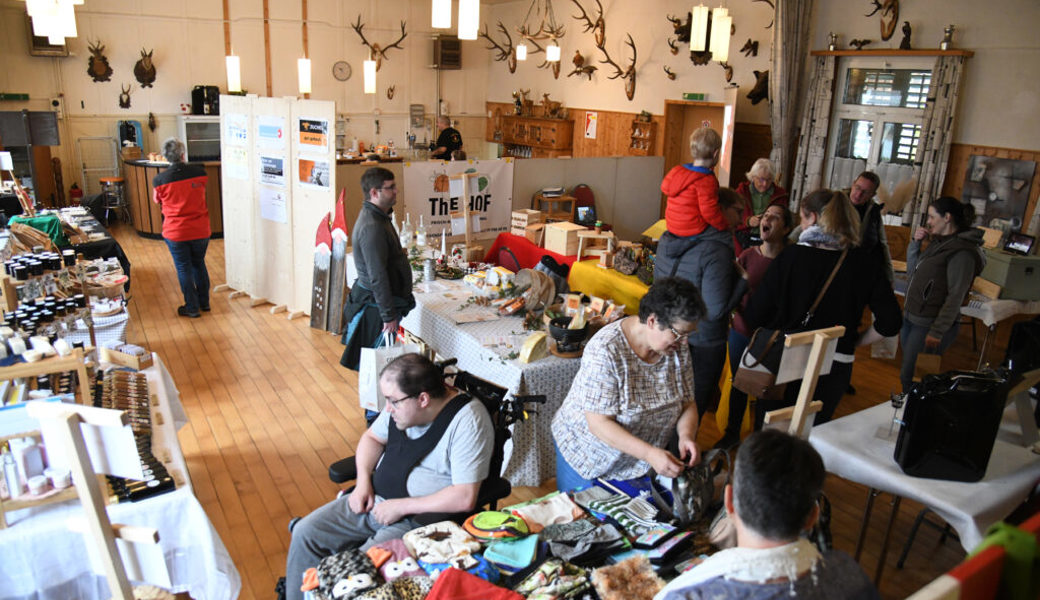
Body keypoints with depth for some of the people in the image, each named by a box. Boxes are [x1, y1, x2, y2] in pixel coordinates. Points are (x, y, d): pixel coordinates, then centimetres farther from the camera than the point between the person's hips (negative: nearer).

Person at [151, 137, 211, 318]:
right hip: (201, 230, 2)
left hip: (176, 233, -2)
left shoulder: (160, 180, -12)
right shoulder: (200, 172, -9)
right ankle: (204, 302, 29)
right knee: (199, 264, 20)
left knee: (184, 269, 10)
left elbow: (157, 200, 6)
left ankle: (192, 307, 17)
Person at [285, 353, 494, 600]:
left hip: (420, 519, -7)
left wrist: (401, 506, -21)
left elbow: (465, 498, -26)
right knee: (305, 533, 2)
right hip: (375, 499, 8)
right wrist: (364, 481, -1)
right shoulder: (402, 401, -1)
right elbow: (372, 437, 17)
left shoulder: (468, 422, -23)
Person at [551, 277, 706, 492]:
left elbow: (687, 403, 1)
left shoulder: (678, 348, -9)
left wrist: (686, 436, -20)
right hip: (587, 458, -5)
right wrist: (650, 454, -36)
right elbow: (599, 423, -29)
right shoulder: (605, 350, -29)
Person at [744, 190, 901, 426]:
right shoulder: (866, 263, -5)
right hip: (835, 366, 2)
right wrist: (854, 342, 10)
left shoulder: (791, 256, -11)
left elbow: (753, 317, -10)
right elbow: (889, 322, -5)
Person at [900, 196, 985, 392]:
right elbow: (912, 272, 19)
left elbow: (956, 297, -19)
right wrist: (915, 242, 5)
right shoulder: (938, 242, 10)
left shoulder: (962, 252, -17)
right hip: (910, 318, 9)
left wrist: (937, 332, -20)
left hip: (928, 325, -9)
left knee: (911, 378, -3)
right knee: (906, 374, 16)